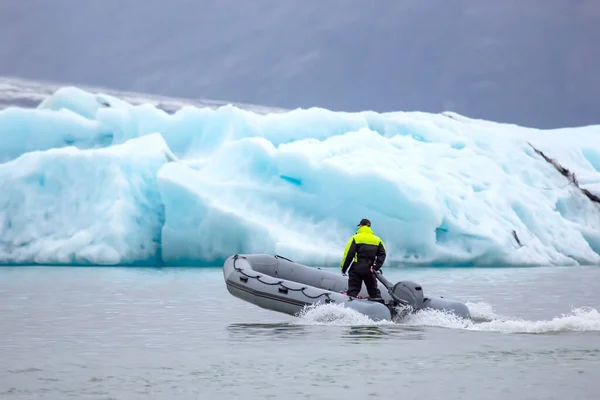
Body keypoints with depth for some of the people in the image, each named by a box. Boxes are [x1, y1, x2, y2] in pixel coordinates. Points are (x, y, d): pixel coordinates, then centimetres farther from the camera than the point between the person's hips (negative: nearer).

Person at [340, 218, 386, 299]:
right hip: (369, 270, 3)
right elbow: (382, 255, 3)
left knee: (352, 291, -3)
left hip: (357, 269, -3)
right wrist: (376, 267, -1)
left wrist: (343, 269, 2)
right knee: (374, 292, 14)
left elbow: (348, 254, -6)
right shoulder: (377, 239, 11)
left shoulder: (355, 238, -2)